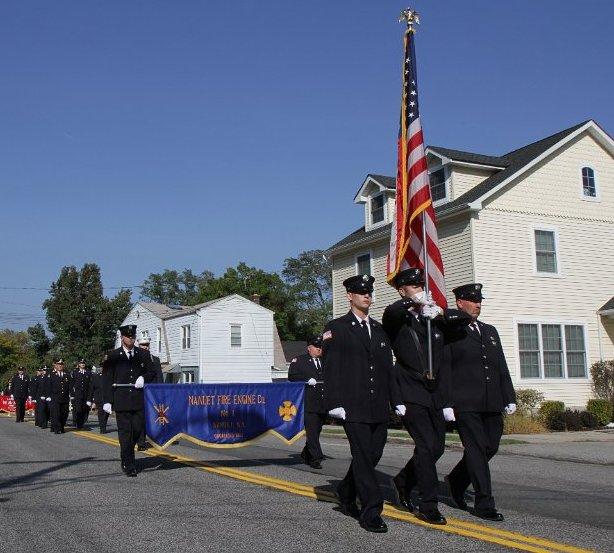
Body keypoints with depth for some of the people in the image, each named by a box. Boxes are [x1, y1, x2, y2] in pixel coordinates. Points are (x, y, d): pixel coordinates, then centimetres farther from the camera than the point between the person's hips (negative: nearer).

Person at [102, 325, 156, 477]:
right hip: (121, 400, -2)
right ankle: (128, 465, 5)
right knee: (125, 433, -2)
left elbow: (152, 372, 17)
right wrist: (107, 400, -5)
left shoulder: (143, 354, 11)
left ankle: (126, 457, 27)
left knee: (137, 430, 2)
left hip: (139, 400, 2)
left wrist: (144, 378, -6)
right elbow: (107, 379, 2)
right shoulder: (113, 356, 4)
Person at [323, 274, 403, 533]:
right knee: (363, 456, -6)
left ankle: (346, 496, 30)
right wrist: (335, 403, -13)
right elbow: (330, 368, -6)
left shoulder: (379, 329, 18)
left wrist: (396, 400, 12)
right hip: (354, 406, -6)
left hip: (379, 407, 6)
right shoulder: (336, 328, 0)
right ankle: (371, 512, 1)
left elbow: (388, 367, 18)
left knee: (373, 454, 10)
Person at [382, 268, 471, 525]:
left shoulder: (433, 318, 14)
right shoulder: (397, 320, -3)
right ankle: (428, 506, -1)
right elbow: (392, 312, -26)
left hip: (436, 395, 6)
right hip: (411, 395, -6)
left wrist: (442, 313, -2)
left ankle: (404, 480, 34)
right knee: (426, 446, -11)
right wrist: (413, 301, -23)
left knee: (437, 447, 11)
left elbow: (464, 318, 13)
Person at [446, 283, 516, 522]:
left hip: (491, 404, 6)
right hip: (466, 403, -6)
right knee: (477, 449, -6)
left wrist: (509, 398, 13)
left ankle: (457, 480, 30)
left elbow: (502, 367, 19)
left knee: (490, 447, 8)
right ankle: (484, 504, 1)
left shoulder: (490, 331, 20)